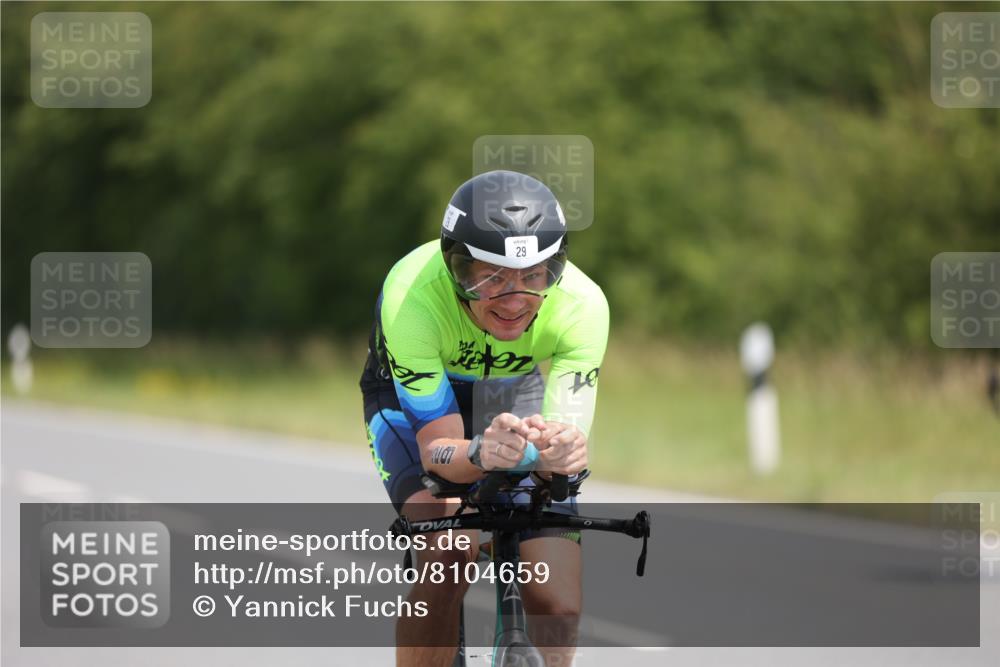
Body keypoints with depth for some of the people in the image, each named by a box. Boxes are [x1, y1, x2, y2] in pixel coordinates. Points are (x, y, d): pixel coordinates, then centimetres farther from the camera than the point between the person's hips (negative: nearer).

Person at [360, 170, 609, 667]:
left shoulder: (580, 303, -33)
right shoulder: (411, 294, -38)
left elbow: (570, 433, -35)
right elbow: (437, 448, -37)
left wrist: (561, 451, -60)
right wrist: (481, 455, -60)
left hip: (518, 400, 2)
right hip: (414, 403, -2)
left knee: (559, 611, -11)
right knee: (451, 551, -31)